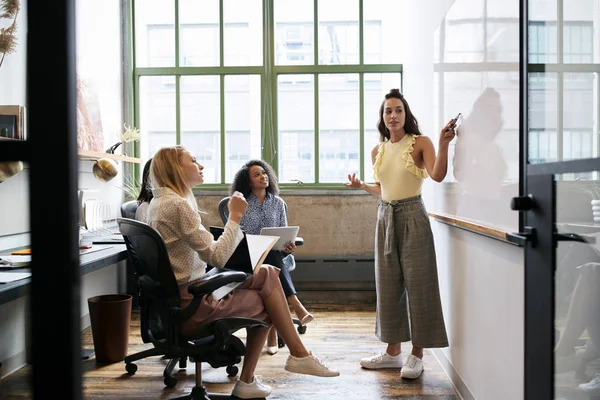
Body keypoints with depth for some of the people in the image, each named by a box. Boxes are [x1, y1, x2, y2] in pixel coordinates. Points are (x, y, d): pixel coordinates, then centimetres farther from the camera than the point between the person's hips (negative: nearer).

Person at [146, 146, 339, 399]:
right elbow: (217, 258, -23)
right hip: (189, 304, -9)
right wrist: (235, 216, -15)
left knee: (267, 274, 7)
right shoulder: (177, 204, -19)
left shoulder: (161, 201, 12)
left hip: (181, 293, 9)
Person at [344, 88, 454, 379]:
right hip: (386, 216, 6)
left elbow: (437, 176, -19)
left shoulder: (420, 143, -3)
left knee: (417, 282, -3)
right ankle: (393, 352, 21)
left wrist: (443, 144, -29)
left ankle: (417, 355, 7)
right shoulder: (378, 151, 12)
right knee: (388, 284, 9)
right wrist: (361, 186, 6)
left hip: (412, 216, -6)